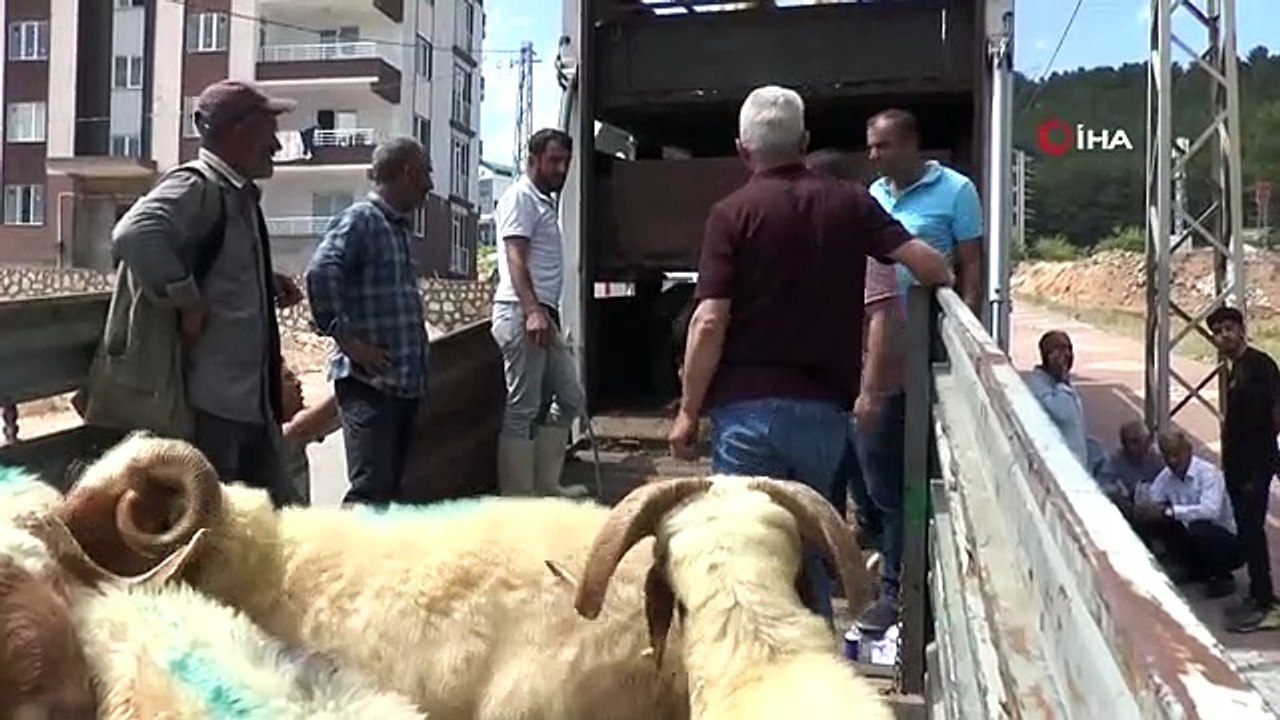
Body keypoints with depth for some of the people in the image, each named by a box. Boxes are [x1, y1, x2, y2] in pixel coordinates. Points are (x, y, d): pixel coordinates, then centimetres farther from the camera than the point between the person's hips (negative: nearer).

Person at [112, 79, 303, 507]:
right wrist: (187, 302, -25)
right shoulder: (196, 188, -14)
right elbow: (135, 234, -33)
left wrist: (269, 281, 12)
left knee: (276, 512, 16)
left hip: (253, 398, 10)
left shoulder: (240, 197, 15)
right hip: (212, 400, -9)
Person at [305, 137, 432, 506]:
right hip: (369, 381, -9)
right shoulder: (360, 220, -8)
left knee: (391, 488, 13)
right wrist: (346, 337, -22)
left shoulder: (400, 227, 19)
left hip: (405, 380, 9)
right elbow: (321, 272, -24)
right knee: (370, 488, -13)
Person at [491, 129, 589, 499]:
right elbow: (515, 258, -19)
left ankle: (546, 484, 21)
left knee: (570, 397, 14)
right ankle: (516, 498, -1)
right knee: (523, 409, -7)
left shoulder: (547, 202, 22)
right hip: (522, 315, -10)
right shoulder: (521, 197, -7)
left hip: (544, 316, 10)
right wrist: (532, 310, -30)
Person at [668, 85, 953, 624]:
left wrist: (688, 410, -4)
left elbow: (710, 322, -12)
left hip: (747, 404, -4)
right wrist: (946, 288, 23)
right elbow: (929, 264, -1)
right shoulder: (849, 202, 4)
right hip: (824, 406, 4)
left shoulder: (731, 213, -5)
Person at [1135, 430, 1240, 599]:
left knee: (1199, 529, -35)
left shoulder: (1208, 473, -22)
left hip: (1226, 541, -6)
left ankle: (1223, 577, -6)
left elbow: (1210, 510, -38)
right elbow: (1150, 502, -5)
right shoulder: (1166, 476, -4)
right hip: (1194, 538, 6)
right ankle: (1195, 571, 8)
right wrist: (1143, 509, -30)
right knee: (1154, 523, -11)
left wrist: (1168, 511, -42)